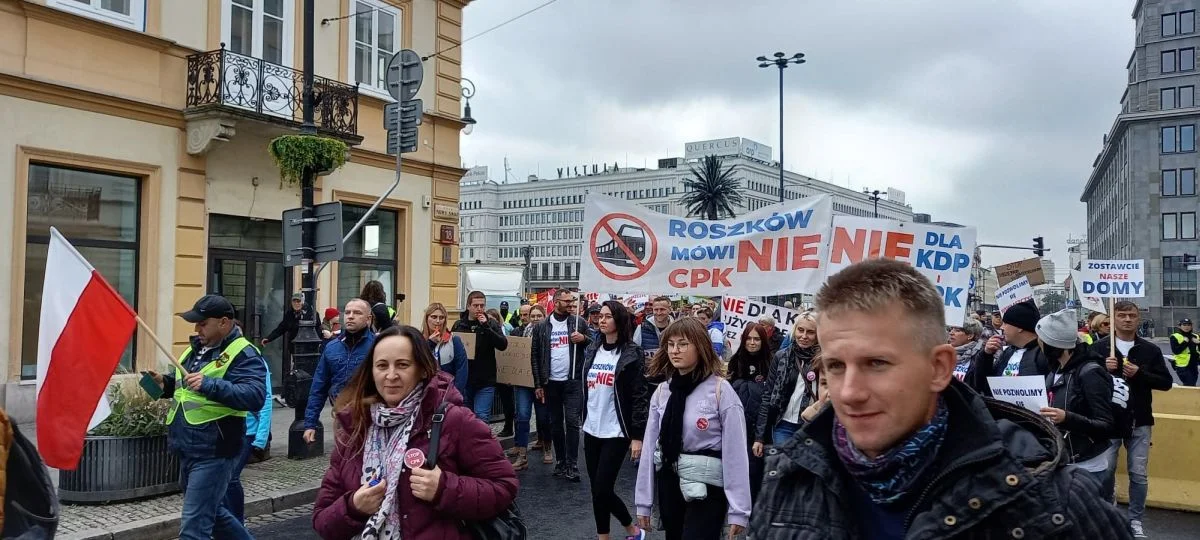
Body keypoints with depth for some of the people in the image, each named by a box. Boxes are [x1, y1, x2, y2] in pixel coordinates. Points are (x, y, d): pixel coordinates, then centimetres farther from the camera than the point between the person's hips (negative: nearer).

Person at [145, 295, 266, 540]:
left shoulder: (243, 354, -14)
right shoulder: (197, 347, 13)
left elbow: (255, 396, -28)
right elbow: (185, 387, 27)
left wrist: (210, 385, -36)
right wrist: (165, 383, 5)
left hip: (213, 452, -9)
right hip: (188, 449, 9)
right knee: (212, 511, 22)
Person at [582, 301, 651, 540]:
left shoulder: (631, 354, -10)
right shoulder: (592, 350, 8)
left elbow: (640, 396, -12)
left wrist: (637, 436, -15)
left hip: (616, 432, -6)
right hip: (592, 430, 6)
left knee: (602, 490, -7)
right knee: (596, 490, 8)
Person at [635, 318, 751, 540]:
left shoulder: (721, 390, -12)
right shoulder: (662, 391, 4)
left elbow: (735, 452, -14)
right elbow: (650, 445, 6)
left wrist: (738, 509, -15)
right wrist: (643, 501, 6)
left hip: (706, 489, -5)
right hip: (669, 484, 6)